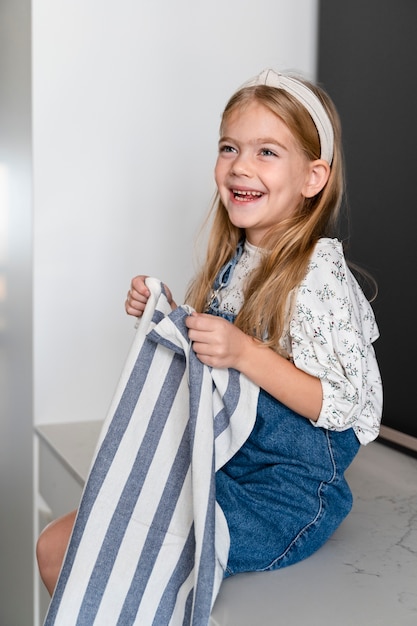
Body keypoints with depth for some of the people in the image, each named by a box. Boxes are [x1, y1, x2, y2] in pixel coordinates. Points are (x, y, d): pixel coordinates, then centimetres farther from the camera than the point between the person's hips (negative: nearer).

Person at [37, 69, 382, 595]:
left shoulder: (319, 274, -18)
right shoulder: (231, 261, 5)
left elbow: (351, 408, -20)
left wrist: (244, 352, -29)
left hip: (283, 496, -7)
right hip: (213, 467, 7)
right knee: (56, 547, 3)